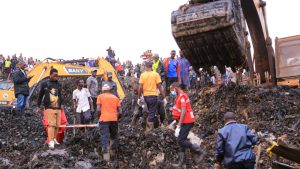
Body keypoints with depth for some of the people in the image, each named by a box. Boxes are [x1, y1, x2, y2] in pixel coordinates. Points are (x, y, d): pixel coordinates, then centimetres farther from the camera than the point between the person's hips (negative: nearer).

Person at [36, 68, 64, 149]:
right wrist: (38, 107, 6)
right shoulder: (45, 84, 1)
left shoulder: (58, 84, 12)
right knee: (51, 124, -12)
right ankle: (51, 141, -11)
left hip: (58, 108, 5)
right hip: (49, 108, -4)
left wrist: (62, 104, 10)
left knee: (57, 125, 6)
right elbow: (40, 95, 7)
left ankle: (54, 138, 21)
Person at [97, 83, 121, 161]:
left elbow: (98, 109, -2)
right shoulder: (115, 97, 17)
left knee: (105, 137, -5)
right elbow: (119, 112, 11)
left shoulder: (100, 96, 9)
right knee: (114, 136, 19)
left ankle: (106, 154, -15)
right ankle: (112, 151, 24)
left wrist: (99, 116, 14)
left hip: (104, 119, -2)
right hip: (114, 119, 2)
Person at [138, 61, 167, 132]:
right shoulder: (156, 74, -5)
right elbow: (160, 87, -8)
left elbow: (140, 87, -5)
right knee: (152, 113, 1)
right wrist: (164, 98, -4)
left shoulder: (143, 75, -1)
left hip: (146, 96, 3)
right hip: (153, 95, -3)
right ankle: (148, 129, -1)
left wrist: (139, 98, 4)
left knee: (150, 111, 23)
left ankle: (151, 126, 29)